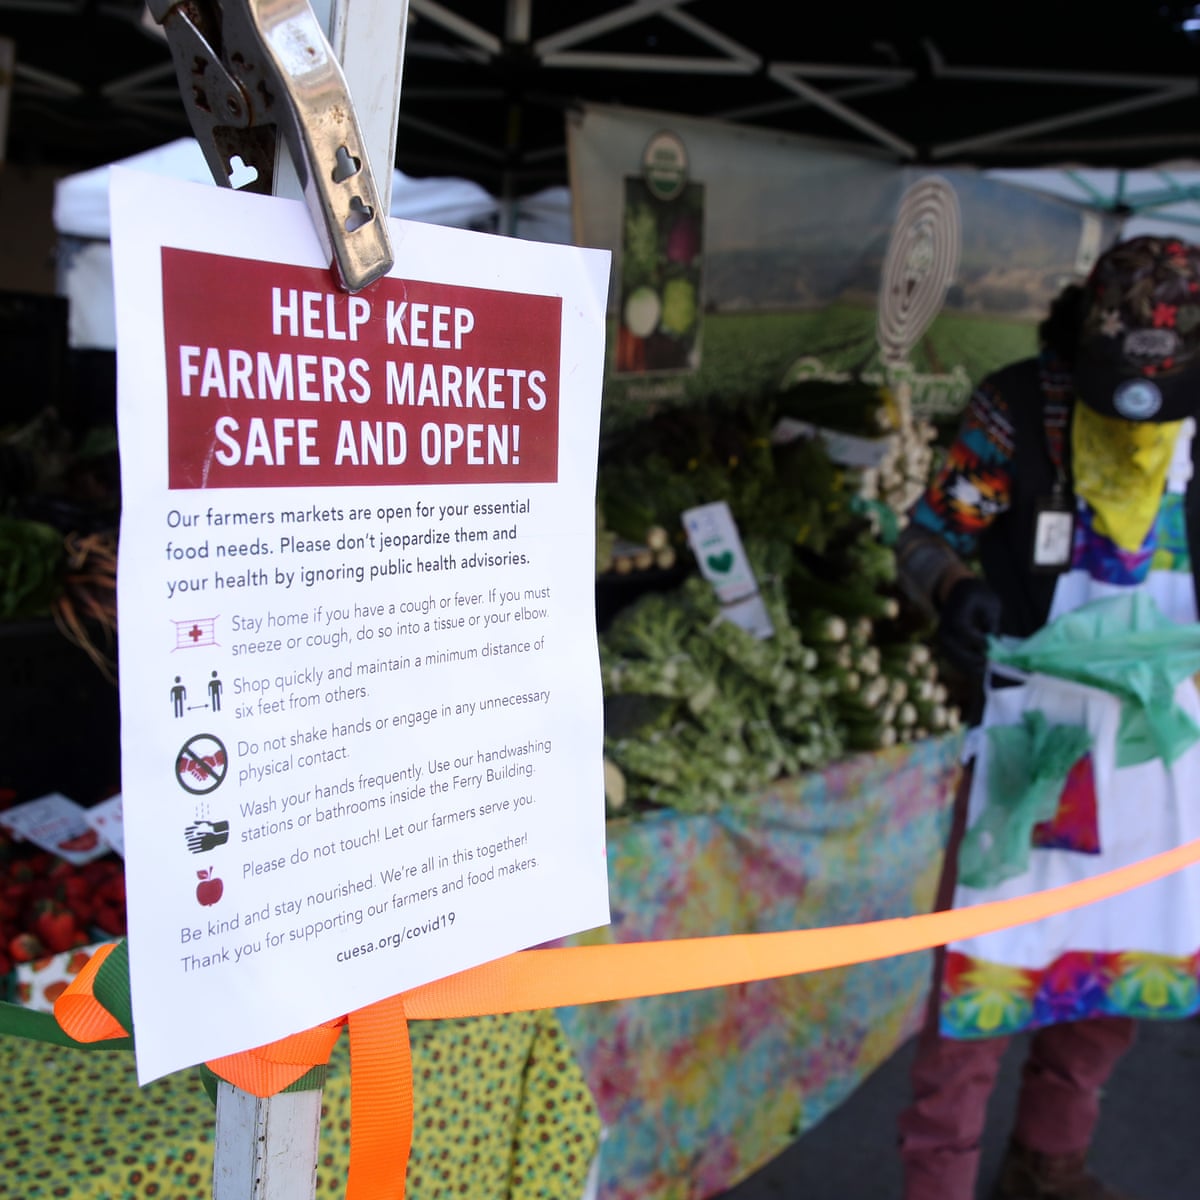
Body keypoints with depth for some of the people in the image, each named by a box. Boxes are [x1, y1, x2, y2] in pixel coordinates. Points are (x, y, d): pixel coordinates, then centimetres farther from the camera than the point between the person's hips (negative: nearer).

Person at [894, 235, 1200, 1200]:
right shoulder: (1018, 411, -13)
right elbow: (927, 537, -9)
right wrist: (953, 591, -30)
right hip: (1034, 732, -5)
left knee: (1122, 965, 16)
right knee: (986, 965, -3)